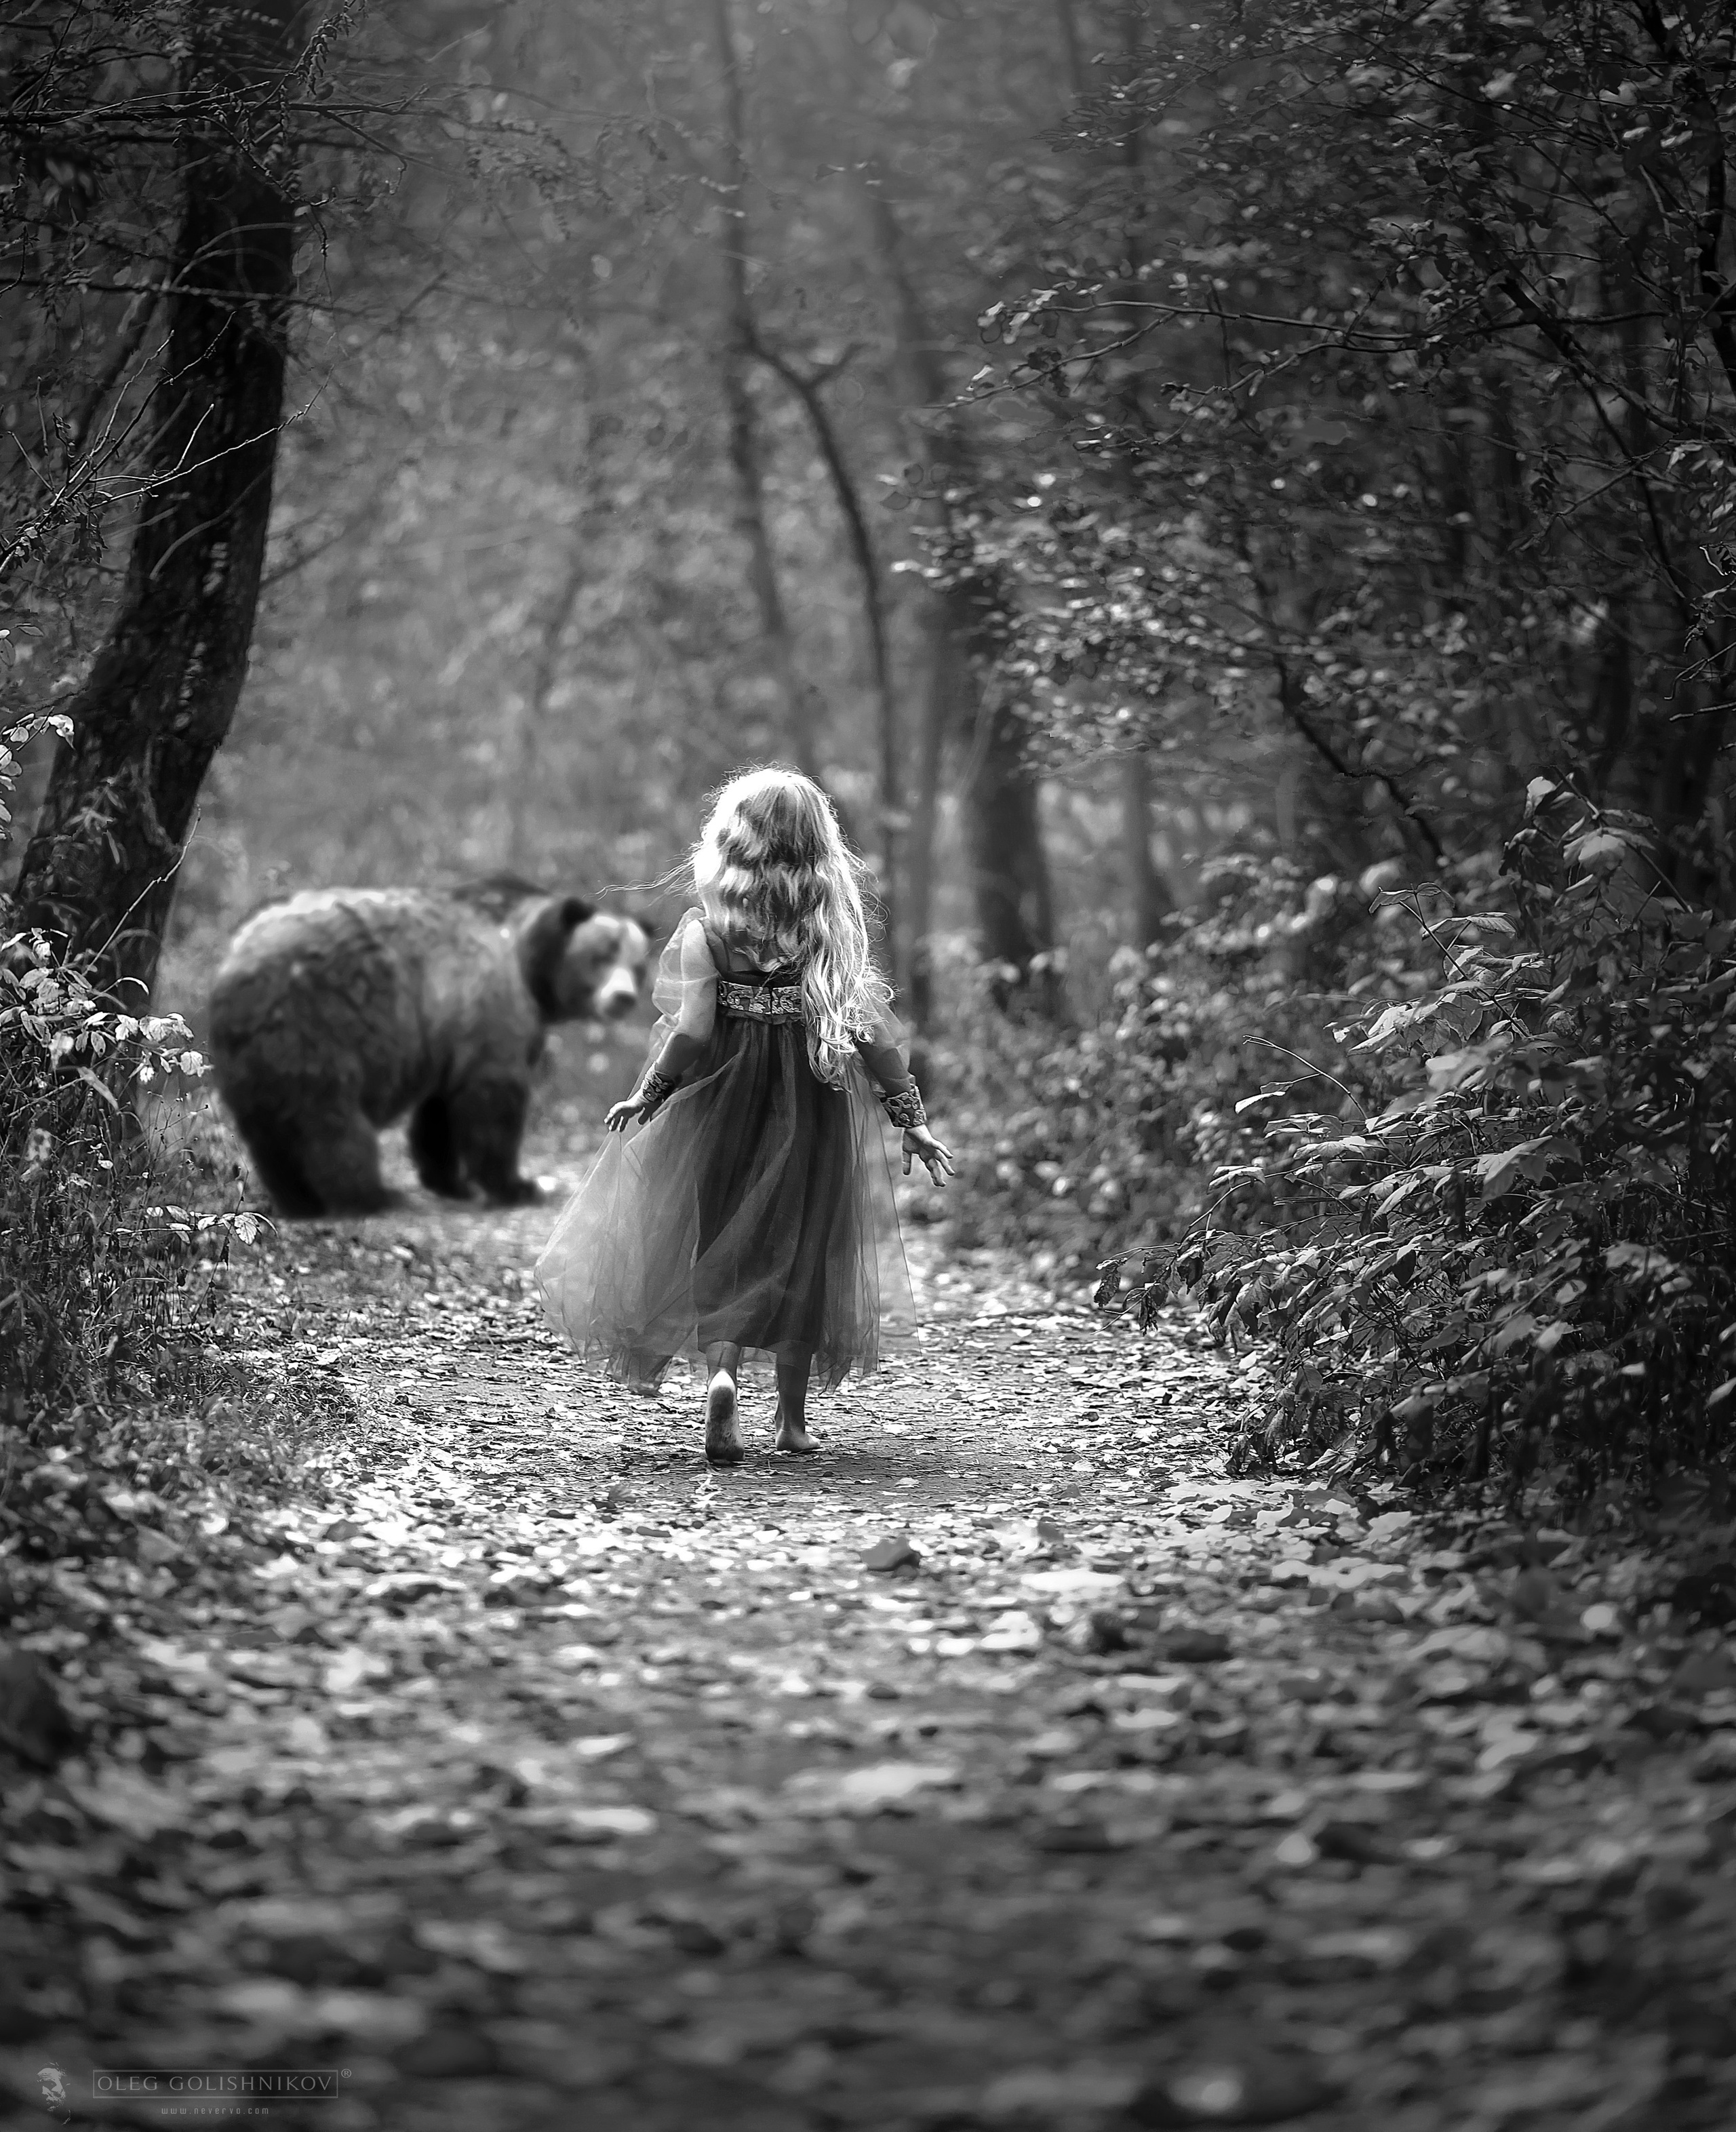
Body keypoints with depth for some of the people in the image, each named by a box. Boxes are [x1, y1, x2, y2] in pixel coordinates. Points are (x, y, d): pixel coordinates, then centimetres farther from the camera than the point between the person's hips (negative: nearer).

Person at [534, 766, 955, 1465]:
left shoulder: (707, 924, -8)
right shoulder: (832, 924, -3)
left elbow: (693, 1028, -15)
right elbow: (871, 1029, -7)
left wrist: (647, 1096, -3)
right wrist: (912, 1119, -3)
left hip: (726, 1095, -1)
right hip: (814, 1101, 1)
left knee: (719, 1249, 10)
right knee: (800, 1253, 14)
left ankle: (721, 1373, -16)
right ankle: (793, 1419, 19)